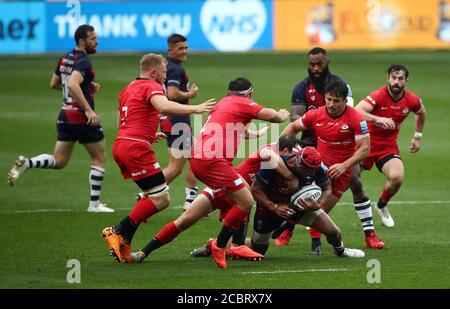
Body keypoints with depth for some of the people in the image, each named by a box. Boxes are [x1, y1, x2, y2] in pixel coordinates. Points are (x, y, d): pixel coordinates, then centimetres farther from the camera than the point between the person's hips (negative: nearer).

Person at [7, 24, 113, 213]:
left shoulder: (65, 59, 10)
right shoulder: (83, 62, -16)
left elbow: (54, 84, 22)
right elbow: (73, 84, -32)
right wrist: (88, 110, -31)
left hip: (65, 117, 7)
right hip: (82, 118, -7)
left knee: (59, 161, 12)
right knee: (99, 158, 9)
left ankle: (26, 163, -12)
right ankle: (95, 204, 10)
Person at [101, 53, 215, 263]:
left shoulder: (129, 88, 24)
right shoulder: (151, 87, -4)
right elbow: (164, 106, -27)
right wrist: (195, 109, -26)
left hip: (120, 145, 10)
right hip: (136, 148, -10)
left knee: (153, 197, 15)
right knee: (160, 200, -8)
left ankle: (124, 244, 5)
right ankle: (118, 232, -12)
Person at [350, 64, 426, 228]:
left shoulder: (412, 100, -6)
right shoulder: (378, 96, -21)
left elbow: (421, 113, 20)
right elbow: (356, 111, -36)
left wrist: (417, 137, 20)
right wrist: (377, 119, -50)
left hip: (389, 145, 2)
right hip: (366, 141, -2)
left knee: (397, 177, -20)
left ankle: (381, 206, 9)